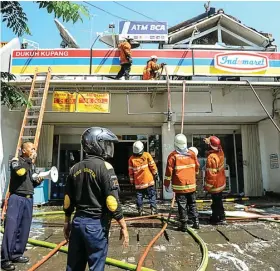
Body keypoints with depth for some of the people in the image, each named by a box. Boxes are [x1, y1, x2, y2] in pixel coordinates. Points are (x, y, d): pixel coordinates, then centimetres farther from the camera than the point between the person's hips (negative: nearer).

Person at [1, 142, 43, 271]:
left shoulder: (32, 165, 17)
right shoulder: (16, 160, -2)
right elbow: (19, 171, -24)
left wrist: (38, 181, 4)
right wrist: (29, 160, -13)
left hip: (29, 199, 6)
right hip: (17, 198, -6)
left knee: (24, 229, 8)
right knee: (11, 228, -6)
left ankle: (17, 254, 19)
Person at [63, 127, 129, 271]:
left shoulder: (75, 168, 5)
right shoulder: (104, 167, -15)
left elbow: (68, 200, 10)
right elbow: (112, 201, -18)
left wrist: (67, 222, 22)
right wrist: (123, 226, -9)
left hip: (77, 221, 7)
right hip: (96, 224, -6)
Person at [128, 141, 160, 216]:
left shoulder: (131, 159, -5)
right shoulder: (147, 155, -9)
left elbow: (130, 171, 1)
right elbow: (153, 166, -4)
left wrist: (132, 181, 11)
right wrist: (156, 175, 6)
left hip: (138, 182, 1)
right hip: (149, 181, -1)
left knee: (139, 197, 11)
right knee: (152, 195, 8)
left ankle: (140, 211, 13)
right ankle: (153, 209, 6)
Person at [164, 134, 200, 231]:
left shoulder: (173, 155, -12)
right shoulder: (192, 154, 2)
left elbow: (169, 171, -11)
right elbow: (197, 168, 14)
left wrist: (166, 184, -2)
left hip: (179, 186, -4)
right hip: (191, 185, 4)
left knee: (182, 206, 3)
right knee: (192, 204, 18)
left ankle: (184, 225, 7)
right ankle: (196, 222, 22)